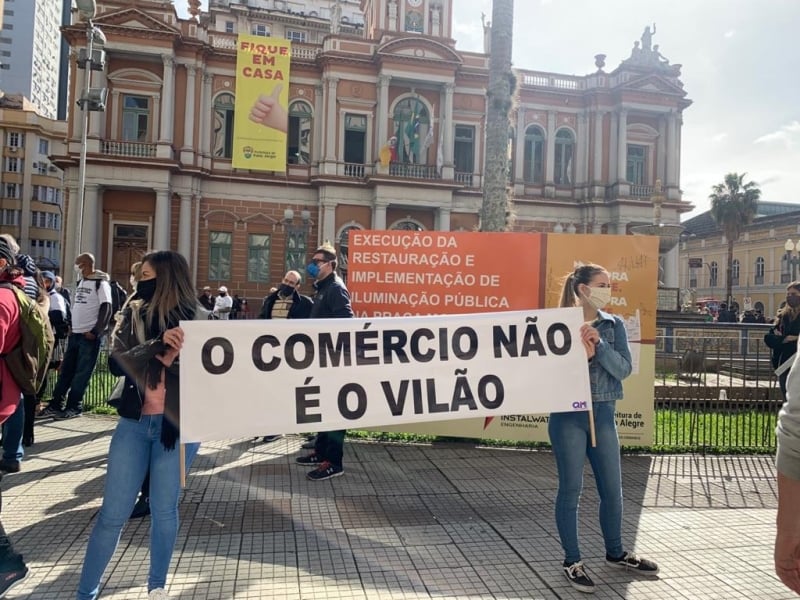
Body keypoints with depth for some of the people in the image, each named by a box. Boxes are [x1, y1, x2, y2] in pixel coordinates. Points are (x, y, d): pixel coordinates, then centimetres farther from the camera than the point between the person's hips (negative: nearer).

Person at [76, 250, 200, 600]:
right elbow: (116, 362, -9)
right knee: (113, 513, 7)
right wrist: (158, 344, -22)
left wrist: (179, 355, -24)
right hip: (134, 422, 2)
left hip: (176, 425, -2)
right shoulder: (133, 313, 4)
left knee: (164, 509, 11)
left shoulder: (195, 319, -4)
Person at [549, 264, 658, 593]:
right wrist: (580, 354, -23)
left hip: (603, 413, 5)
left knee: (612, 488, 15)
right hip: (568, 415, -4)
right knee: (571, 488, 5)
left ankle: (615, 552, 36)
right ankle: (572, 560, 21)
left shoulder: (614, 325, 5)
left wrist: (599, 345, -16)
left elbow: (624, 369, -3)